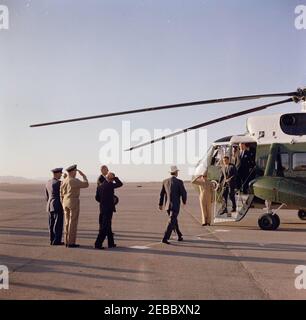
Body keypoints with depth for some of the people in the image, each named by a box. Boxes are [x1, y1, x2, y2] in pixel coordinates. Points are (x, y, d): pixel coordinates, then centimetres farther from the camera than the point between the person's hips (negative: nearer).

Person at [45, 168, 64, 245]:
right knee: (58, 224, -4)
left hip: (50, 206, 8)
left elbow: (47, 196, 16)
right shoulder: (58, 183, -14)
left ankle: (52, 240, 11)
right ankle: (56, 241, -3)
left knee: (52, 224, 9)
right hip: (58, 206, -8)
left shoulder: (48, 183, 11)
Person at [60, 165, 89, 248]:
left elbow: (62, 194, 13)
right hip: (74, 203, -8)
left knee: (67, 222, 11)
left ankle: (67, 242, 12)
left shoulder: (64, 181, 9)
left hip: (66, 202, 8)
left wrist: (63, 205, 20)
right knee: (73, 223, -4)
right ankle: (71, 243, -3)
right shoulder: (74, 181, -15)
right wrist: (83, 175, 1)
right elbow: (86, 184, -11)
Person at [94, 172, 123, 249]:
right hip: (108, 209, -8)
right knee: (105, 227, -5)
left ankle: (111, 243, 26)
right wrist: (115, 178, 4)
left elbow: (97, 198, 9)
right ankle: (98, 244, -8)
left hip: (102, 209, 8)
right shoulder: (110, 185, -14)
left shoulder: (99, 186, 6)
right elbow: (120, 184, -3)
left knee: (108, 226, 17)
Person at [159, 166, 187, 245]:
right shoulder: (179, 182, -11)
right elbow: (183, 193, -9)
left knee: (174, 220, 22)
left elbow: (162, 194, 8)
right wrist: (184, 201, 10)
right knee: (171, 222, -4)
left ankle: (179, 236, 34)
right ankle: (165, 238, -12)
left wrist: (161, 204, 16)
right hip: (175, 205, -6)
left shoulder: (165, 181, 3)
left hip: (167, 205, 6)